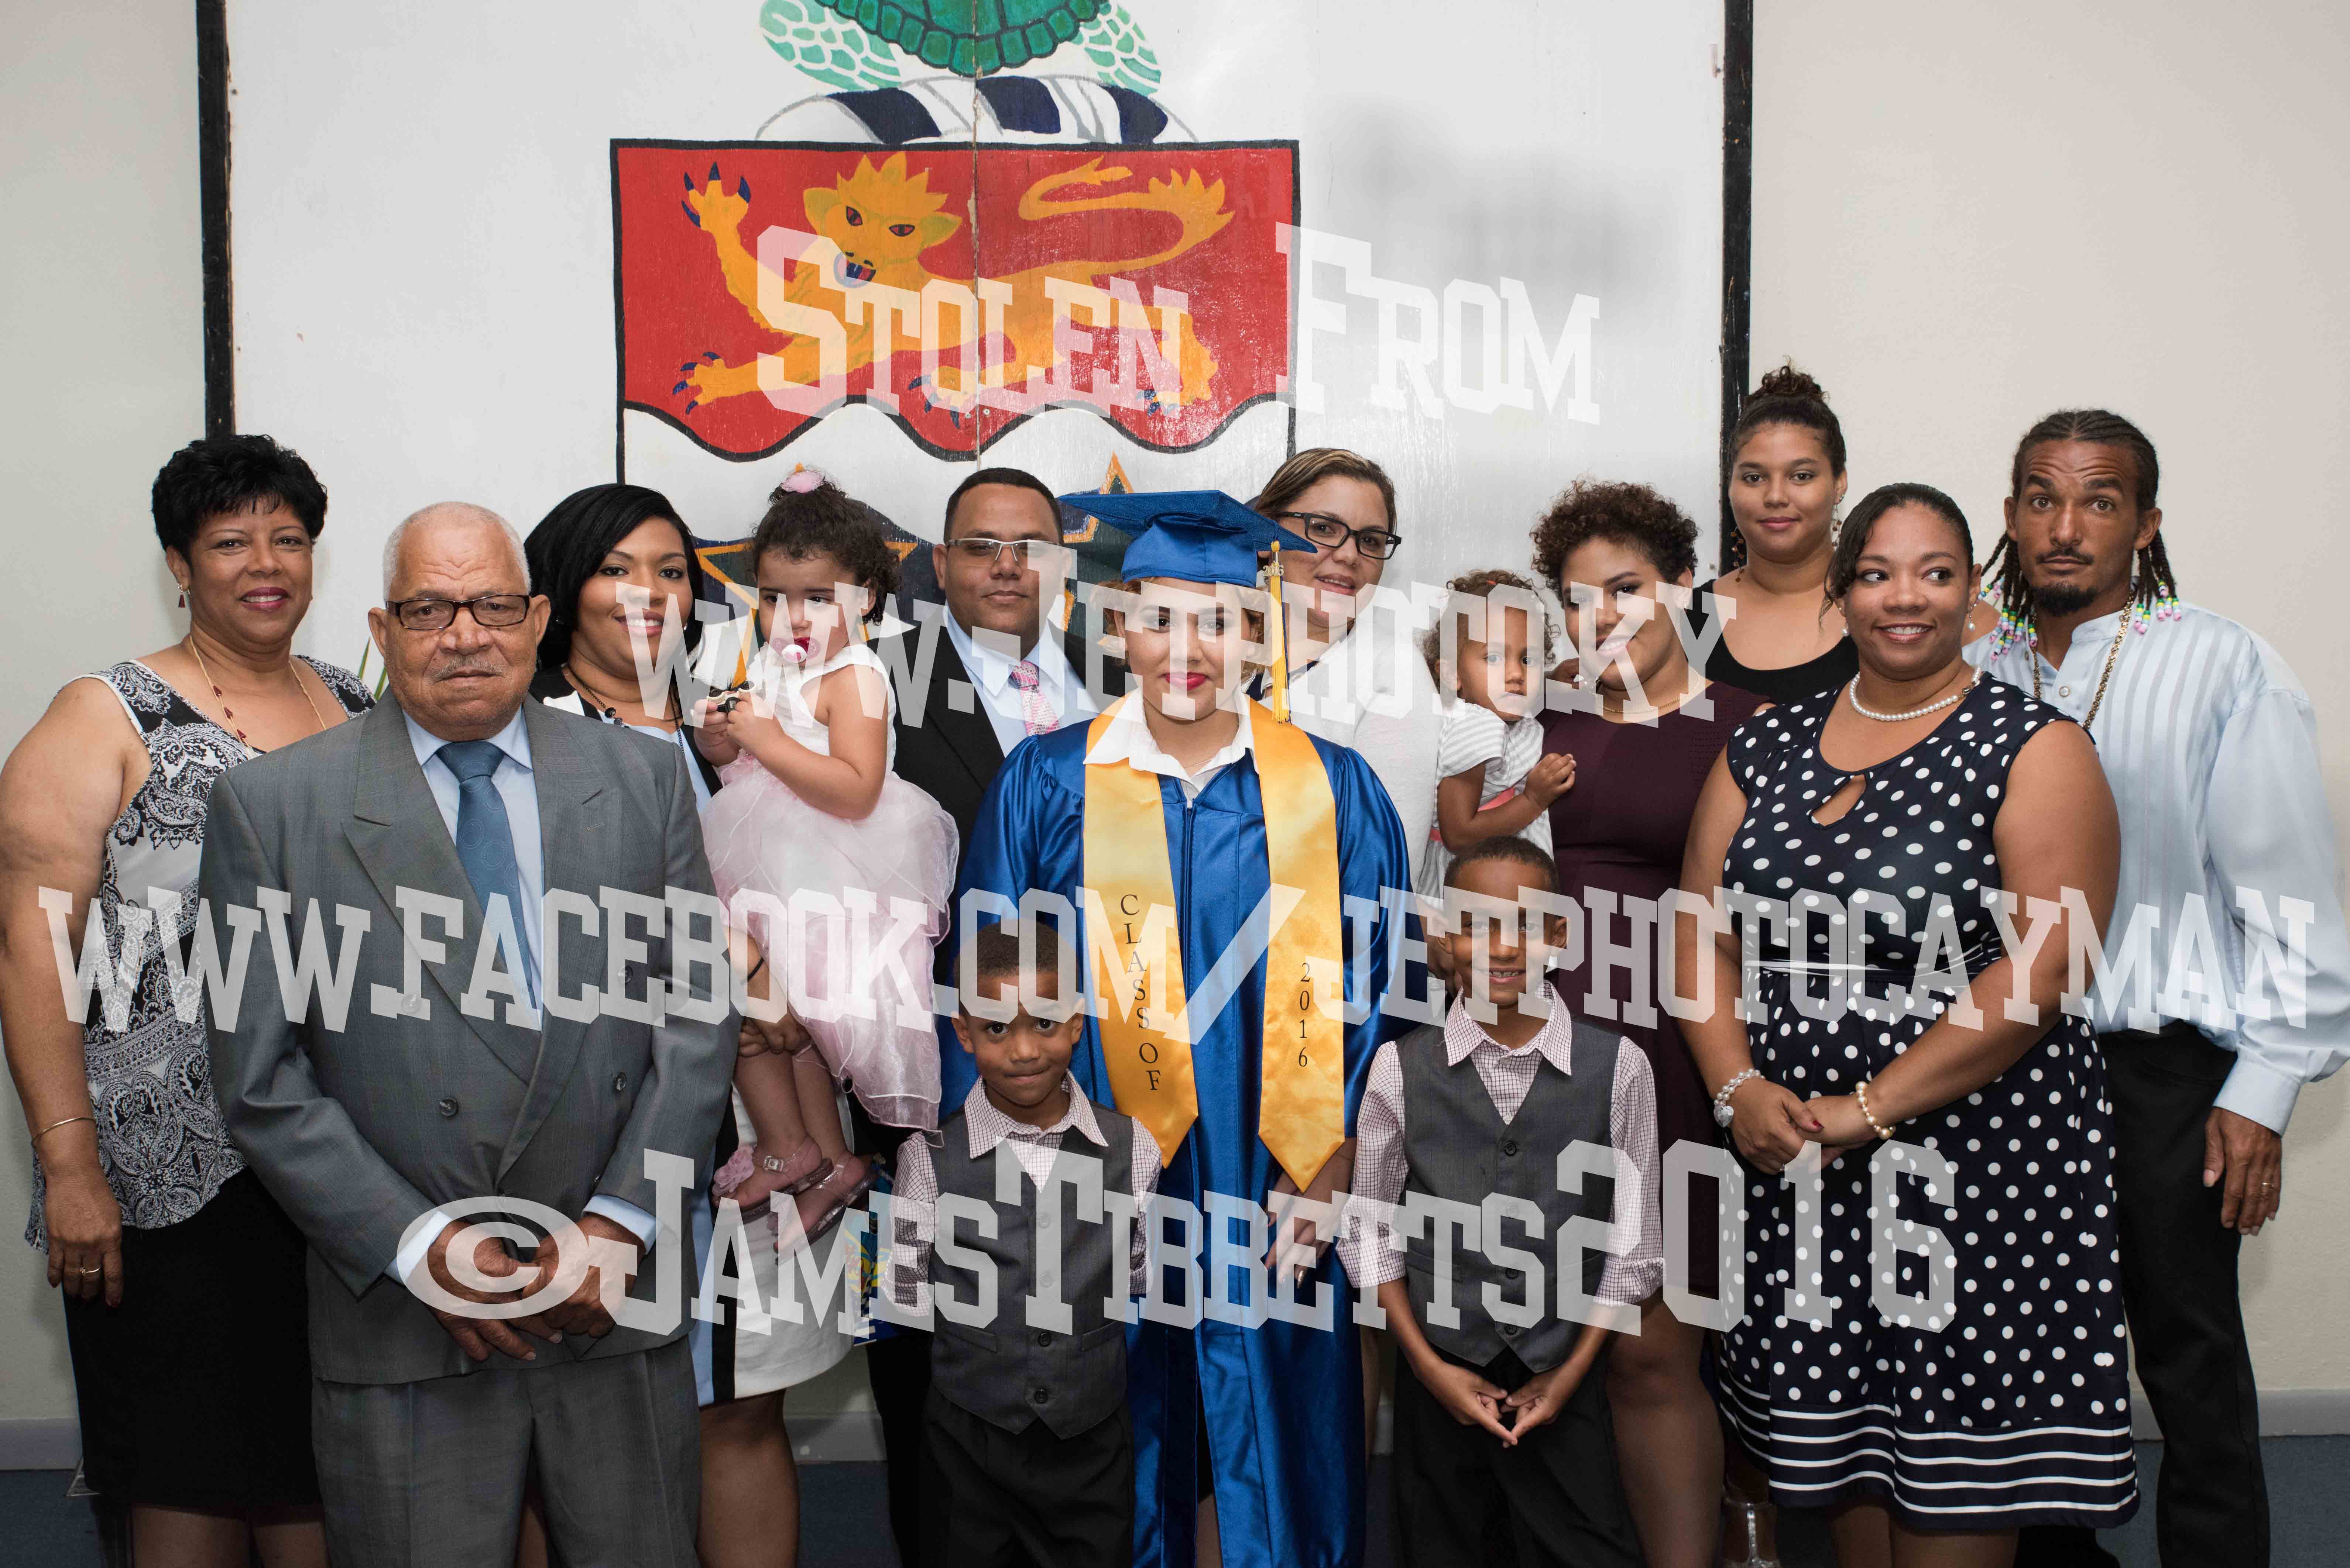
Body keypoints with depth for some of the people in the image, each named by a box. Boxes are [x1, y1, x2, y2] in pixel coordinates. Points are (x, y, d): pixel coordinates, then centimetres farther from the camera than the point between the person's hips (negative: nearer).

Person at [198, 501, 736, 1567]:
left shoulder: (644, 778, 5)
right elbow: (259, 1079, -3)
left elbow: (699, 1018, 3)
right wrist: (420, 1248, -10)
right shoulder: (271, 806, -1)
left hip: (622, 1309, 2)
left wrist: (619, 1225, -7)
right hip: (401, 1337, -2)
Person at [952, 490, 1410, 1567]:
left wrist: (1325, 1180, -7)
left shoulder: (1335, 792, 1)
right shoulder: (1047, 785, -1)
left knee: (1271, 1471, 8)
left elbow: (1375, 996, 2)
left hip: (1277, 1203, 1)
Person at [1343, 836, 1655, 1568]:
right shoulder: (1401, 1068, -3)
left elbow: (1633, 1243, 1)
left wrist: (1572, 1371, -2)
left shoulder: (1617, 1066, -4)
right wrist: (1429, 1365, -3)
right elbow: (1372, 1234, 3)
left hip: (1566, 1380, 0)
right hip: (1439, 1378, 1)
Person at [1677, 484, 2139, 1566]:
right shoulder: (1764, 749, 10)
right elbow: (1700, 933, 9)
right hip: (1794, 1161, 4)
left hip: (1978, 1163, -4)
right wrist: (1740, 1090, -8)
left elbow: (2040, 969, -14)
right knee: (1838, 1456, 12)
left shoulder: (2034, 748, -4)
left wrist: (1868, 1110, -16)